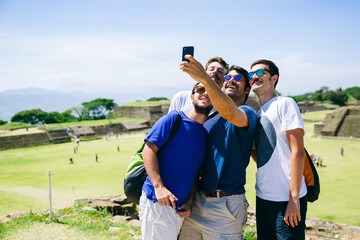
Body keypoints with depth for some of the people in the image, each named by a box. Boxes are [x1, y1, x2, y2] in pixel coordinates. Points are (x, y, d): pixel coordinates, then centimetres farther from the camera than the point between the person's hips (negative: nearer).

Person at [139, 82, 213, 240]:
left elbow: (196, 174, 15)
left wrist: (189, 202, 2)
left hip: (179, 208, 7)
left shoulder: (206, 135, 12)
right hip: (158, 203, -6)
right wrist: (159, 186, -22)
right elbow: (149, 150, -13)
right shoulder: (174, 119, -6)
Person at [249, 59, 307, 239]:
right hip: (262, 197, 7)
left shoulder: (285, 104, -7)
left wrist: (294, 199, -18)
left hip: (287, 199, -7)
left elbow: (298, 152, -14)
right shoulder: (258, 114, 15)